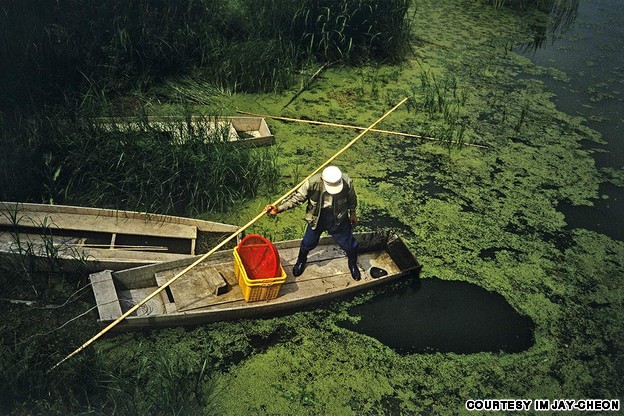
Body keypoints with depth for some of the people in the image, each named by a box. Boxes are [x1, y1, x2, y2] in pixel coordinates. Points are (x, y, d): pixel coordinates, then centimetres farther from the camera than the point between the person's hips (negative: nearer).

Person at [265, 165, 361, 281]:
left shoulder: (347, 182, -30)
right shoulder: (312, 183, -34)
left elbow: (352, 198, -7)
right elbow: (297, 197, -21)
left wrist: (352, 212, 10)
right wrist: (279, 208, -33)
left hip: (339, 220, 1)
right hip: (317, 220, 0)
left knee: (349, 245, 16)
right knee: (308, 243, 19)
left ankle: (353, 265, 50)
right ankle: (301, 261, 53)